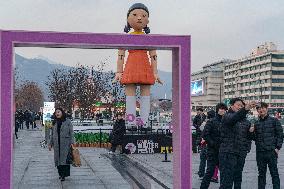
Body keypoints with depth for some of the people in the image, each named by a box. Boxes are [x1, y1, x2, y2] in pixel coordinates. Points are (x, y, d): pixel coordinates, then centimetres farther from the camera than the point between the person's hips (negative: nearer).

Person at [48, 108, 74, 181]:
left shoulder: (68, 121, 0)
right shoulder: (55, 123, 12)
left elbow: (71, 133, -3)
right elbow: (52, 134, 17)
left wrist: (72, 142, -10)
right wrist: (50, 144, 13)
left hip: (65, 143, -4)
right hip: (57, 144, 4)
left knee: (65, 158, -8)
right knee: (58, 158, 6)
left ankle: (64, 174, -5)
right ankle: (60, 173, 16)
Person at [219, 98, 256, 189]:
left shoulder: (245, 120, 15)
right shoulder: (227, 116, -6)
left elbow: (249, 137, 25)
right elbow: (233, 118, -32)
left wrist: (251, 132, 2)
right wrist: (246, 109, -46)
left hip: (241, 154, 7)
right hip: (228, 153, -7)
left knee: (238, 178, 14)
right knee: (226, 180, -9)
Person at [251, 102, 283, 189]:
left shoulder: (274, 121, 1)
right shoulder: (256, 123, 13)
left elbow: (280, 135, -1)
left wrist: (278, 147, -9)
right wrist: (252, 132, -3)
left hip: (271, 151, -4)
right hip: (260, 152, 4)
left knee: (274, 172, 0)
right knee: (261, 174, 10)